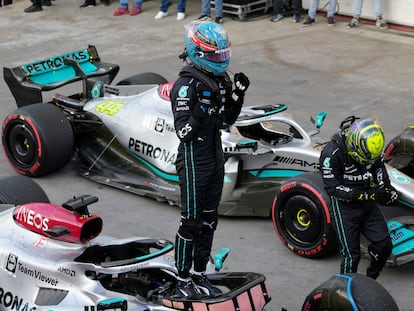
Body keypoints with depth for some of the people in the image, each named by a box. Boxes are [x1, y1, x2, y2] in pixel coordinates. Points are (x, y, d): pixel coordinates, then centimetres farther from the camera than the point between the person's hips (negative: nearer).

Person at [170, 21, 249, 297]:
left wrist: (238, 94, 2)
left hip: (216, 160, 8)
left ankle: (200, 276, 26)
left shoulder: (220, 79, 6)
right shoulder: (186, 85, -19)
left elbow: (228, 119, 16)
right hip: (193, 162, -8)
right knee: (191, 222, 0)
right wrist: (199, 111, -37)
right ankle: (183, 283, 10)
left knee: (208, 220, 15)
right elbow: (183, 132, -22)